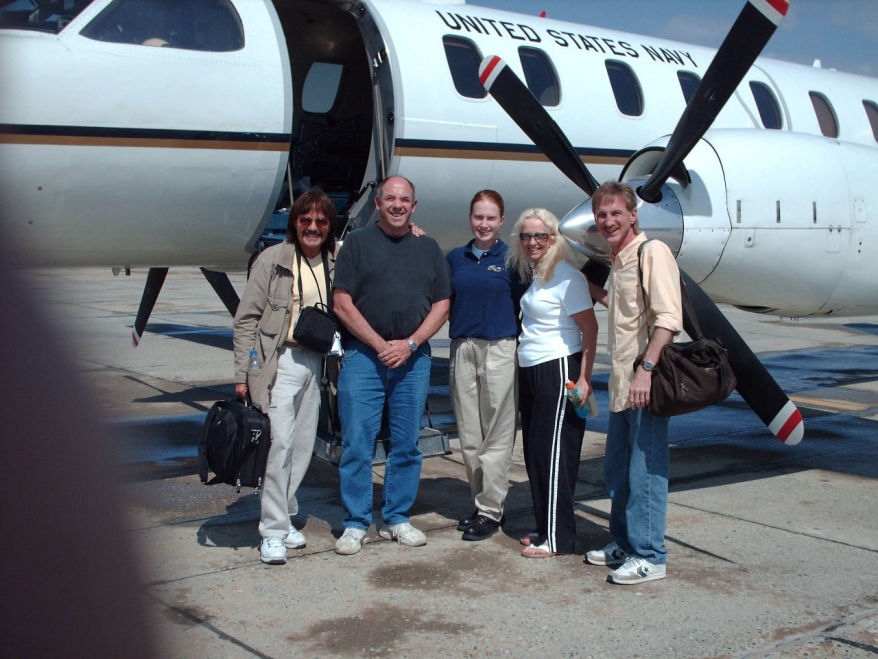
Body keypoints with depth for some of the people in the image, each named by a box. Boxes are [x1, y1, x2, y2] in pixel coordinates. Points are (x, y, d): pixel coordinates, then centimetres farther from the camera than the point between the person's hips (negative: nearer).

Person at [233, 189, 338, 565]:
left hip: (315, 362, 5)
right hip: (279, 361, -5)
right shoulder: (273, 260, -3)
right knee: (280, 442, -10)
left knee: (304, 445, 9)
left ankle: (283, 516, 23)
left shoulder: (337, 259, 8)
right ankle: (272, 531, -2)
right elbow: (247, 318, -2)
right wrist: (243, 374, -7)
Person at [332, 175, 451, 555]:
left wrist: (410, 343, -5)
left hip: (413, 357, 3)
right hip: (363, 355, -2)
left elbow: (442, 305, 9)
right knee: (357, 442, -3)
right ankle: (355, 524, 7)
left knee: (407, 444, 7)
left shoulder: (428, 249, 13)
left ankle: (397, 519, 19)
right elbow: (342, 303, -2)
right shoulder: (358, 243, 5)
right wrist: (379, 345, -8)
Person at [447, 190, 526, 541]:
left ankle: (491, 510, 5)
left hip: (500, 350, -4)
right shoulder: (455, 258, 12)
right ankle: (480, 502, 20)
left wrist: (520, 337, -8)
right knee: (469, 435, 8)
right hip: (462, 349, 4)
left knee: (497, 435, -1)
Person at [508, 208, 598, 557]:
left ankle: (558, 538, 2)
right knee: (534, 453, 12)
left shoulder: (566, 277, -13)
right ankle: (545, 528, 22)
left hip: (559, 371, -9)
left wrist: (583, 379, -20)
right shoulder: (534, 276, 13)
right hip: (530, 372, 9)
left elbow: (590, 328, -15)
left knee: (554, 454, -5)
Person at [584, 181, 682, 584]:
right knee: (616, 471, 17)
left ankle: (649, 557, 6)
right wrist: (596, 292, 24)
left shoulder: (652, 252, -11)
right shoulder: (617, 261, 17)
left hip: (647, 385, -9)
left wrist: (647, 369, -27)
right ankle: (623, 544, 30)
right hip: (621, 385, 9)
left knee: (645, 471, -3)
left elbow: (668, 318, -21)